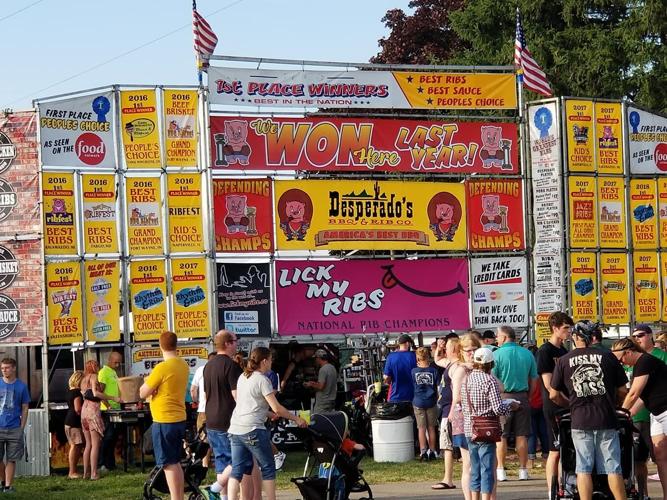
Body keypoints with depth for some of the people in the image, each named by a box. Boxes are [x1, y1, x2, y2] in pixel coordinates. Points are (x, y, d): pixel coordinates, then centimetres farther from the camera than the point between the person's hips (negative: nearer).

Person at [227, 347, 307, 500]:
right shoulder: (262, 380, -8)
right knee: (268, 468, 6)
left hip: (235, 429, 7)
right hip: (253, 430, -7)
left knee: (237, 470, 5)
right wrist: (296, 419, -2)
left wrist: (269, 414, 30)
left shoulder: (243, 377, 15)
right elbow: (277, 408, -12)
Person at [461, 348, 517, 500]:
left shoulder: (466, 379, 7)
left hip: (469, 430, 6)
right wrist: (512, 406, 2)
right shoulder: (489, 380, -13)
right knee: (487, 469, -2)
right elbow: (498, 408, -17)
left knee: (475, 469, 14)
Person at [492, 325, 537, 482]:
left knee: (501, 436, 2)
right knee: (522, 435, 7)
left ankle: (500, 470, 1)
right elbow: (533, 380, 10)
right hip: (522, 397, 4)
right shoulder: (527, 354, 7)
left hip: (502, 397, -4)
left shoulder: (497, 354, -7)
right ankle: (523, 470, 9)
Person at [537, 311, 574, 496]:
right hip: (554, 407, -8)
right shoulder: (545, 351, -9)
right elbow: (549, 385, -14)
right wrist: (565, 403, -15)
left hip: (567, 406, 8)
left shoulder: (564, 351, 16)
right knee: (555, 451, -5)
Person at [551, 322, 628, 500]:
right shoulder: (607, 357, 3)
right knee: (613, 468, 2)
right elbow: (622, 391, 7)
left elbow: (554, 395, 6)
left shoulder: (563, 361, 3)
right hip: (607, 419, 0)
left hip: (580, 420, 0)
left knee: (584, 469, 3)